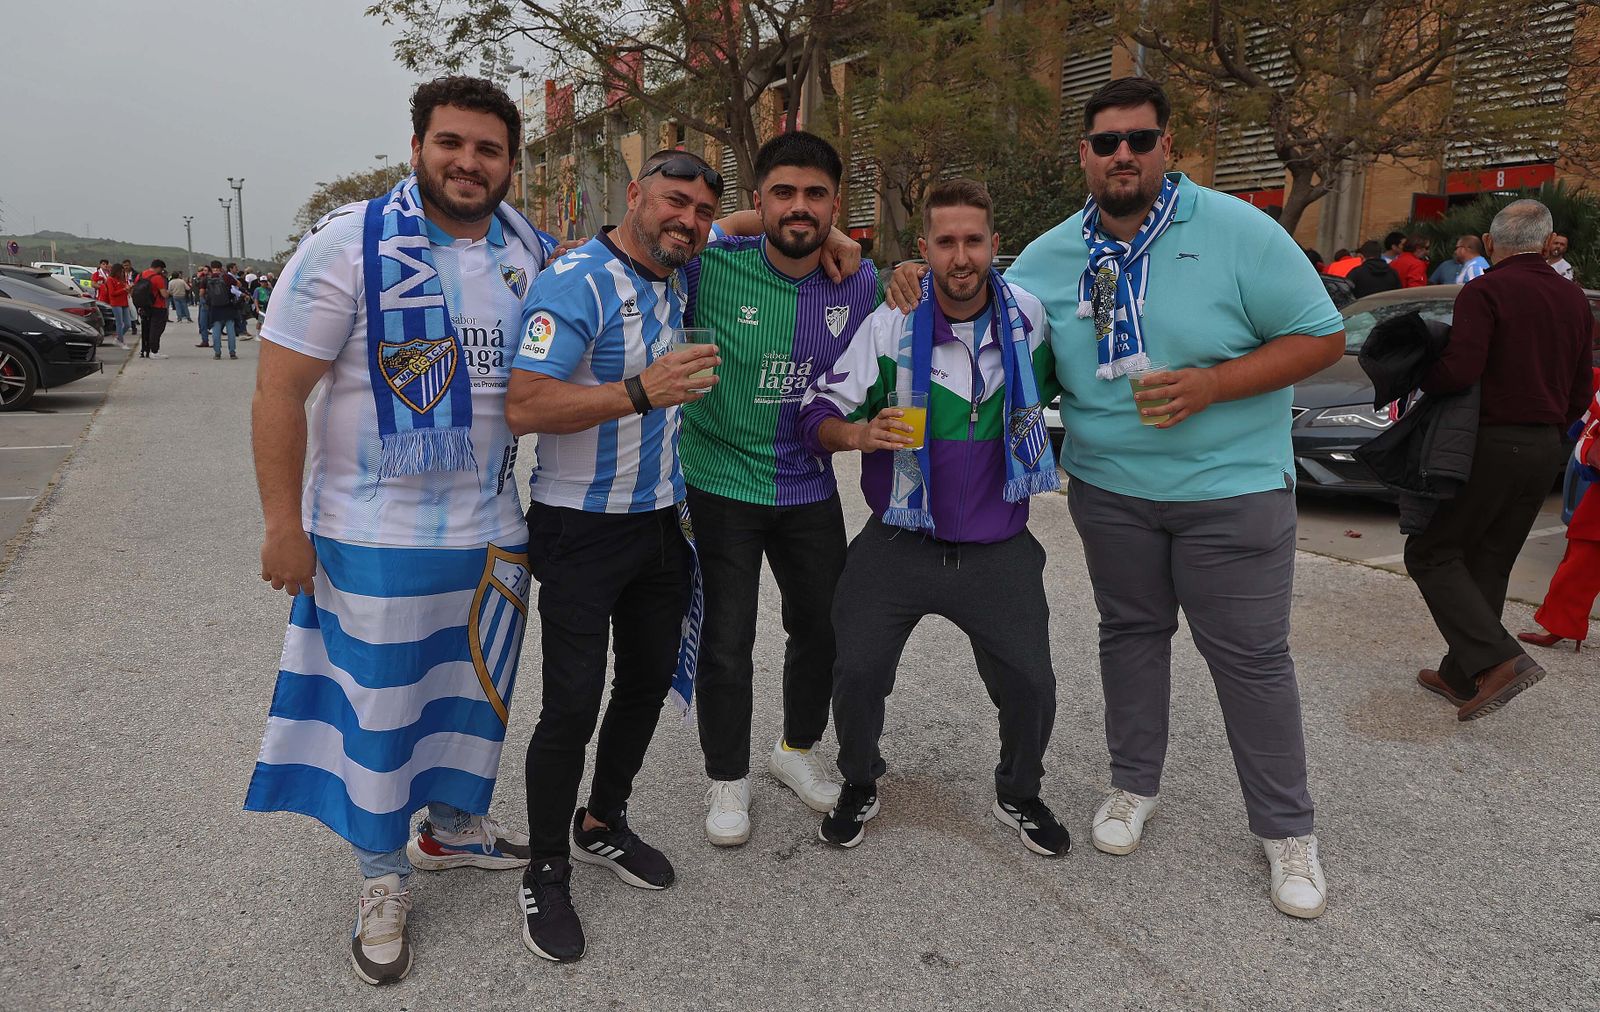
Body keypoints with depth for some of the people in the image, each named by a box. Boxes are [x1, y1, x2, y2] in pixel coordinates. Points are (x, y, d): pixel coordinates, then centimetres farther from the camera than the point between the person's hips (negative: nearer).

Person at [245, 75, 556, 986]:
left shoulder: (533, 255, 4)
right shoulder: (350, 243, -11)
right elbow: (280, 386, -12)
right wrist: (284, 524, -13)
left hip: (495, 528, 5)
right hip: (377, 534, -5)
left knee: (480, 693, 19)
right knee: (379, 706, 8)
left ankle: (453, 825, 44)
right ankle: (383, 879, 30)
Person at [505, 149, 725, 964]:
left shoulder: (677, 281, 6)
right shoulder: (576, 283, -16)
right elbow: (524, 407, -27)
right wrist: (639, 392, -38)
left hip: (659, 523, 8)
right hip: (581, 529, -8)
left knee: (649, 681, 16)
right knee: (572, 705, -5)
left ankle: (602, 824, 37)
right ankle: (545, 875, 16)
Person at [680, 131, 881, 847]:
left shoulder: (861, 285, -4)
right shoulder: (711, 267, -15)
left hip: (809, 487, 4)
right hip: (721, 485, -3)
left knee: (824, 627, 15)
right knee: (727, 642, 4)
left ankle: (797, 748, 42)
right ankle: (728, 777, 28)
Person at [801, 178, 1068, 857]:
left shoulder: (1031, 319, -3)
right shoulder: (890, 326, -8)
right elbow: (819, 412, -5)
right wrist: (860, 433, -26)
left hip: (999, 551, 1)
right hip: (899, 545, -1)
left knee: (1031, 688, 2)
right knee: (857, 675, -1)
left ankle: (1019, 797, 33)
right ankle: (859, 788, 30)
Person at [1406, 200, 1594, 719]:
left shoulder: (1484, 291, -11)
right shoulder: (1573, 299, 11)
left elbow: (1461, 369, -23)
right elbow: (1581, 389, 15)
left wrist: (1422, 378, -3)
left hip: (1492, 443, -7)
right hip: (1547, 448, 7)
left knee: (1430, 552, 0)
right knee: (1488, 564, 14)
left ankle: (1498, 659, -15)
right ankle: (1462, 675, 20)